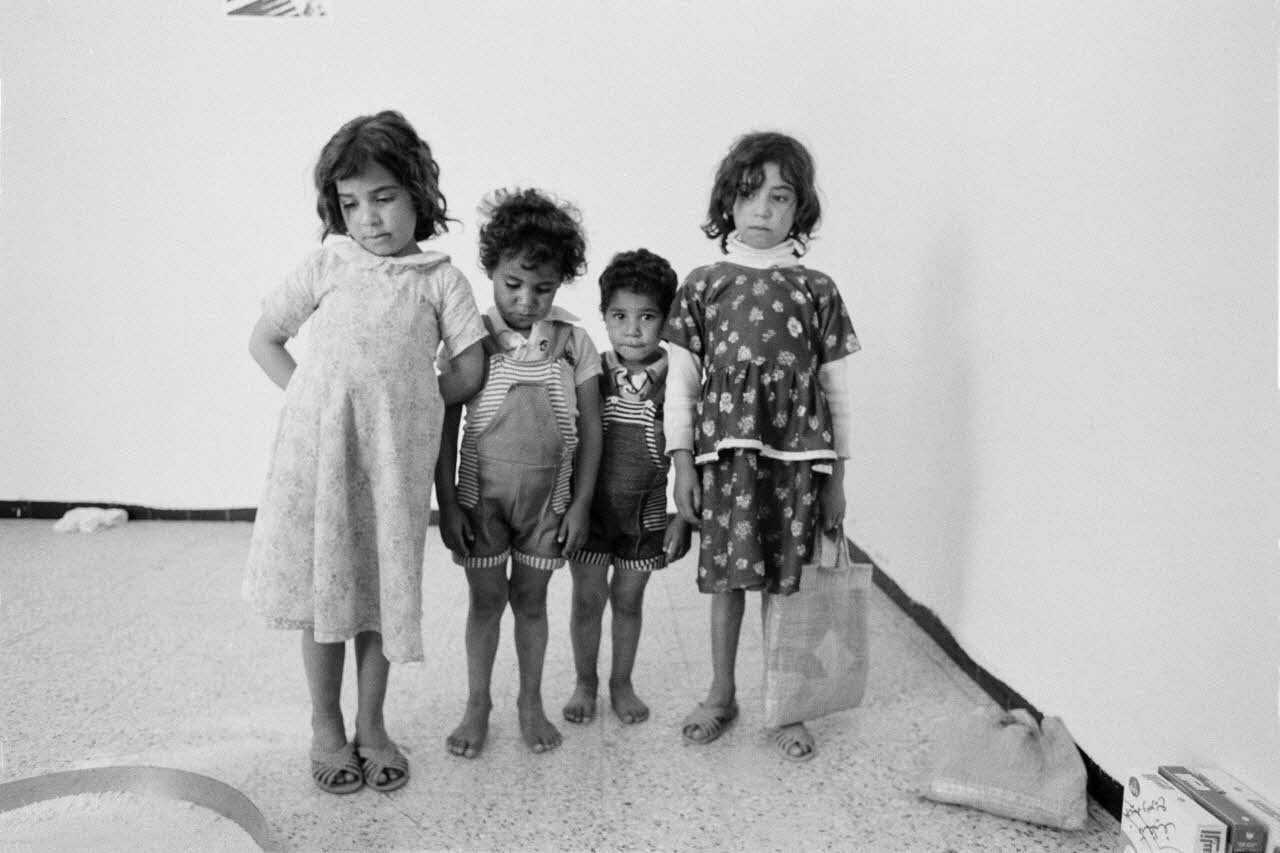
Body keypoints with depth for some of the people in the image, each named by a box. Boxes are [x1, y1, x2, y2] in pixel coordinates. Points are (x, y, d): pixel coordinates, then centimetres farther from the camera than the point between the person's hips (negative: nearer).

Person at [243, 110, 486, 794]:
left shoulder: (439, 278, 5)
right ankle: (325, 725, 25)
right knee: (324, 584, 7)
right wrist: (308, 397, 3)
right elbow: (264, 339, 14)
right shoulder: (327, 264, 8)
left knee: (382, 585, 7)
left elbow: (469, 369, 4)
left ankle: (371, 726, 25)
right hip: (319, 442, 1)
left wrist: (405, 406, 7)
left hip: (395, 451, -1)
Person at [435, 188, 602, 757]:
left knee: (531, 599, 12)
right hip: (481, 493, -1)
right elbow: (446, 427, -4)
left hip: (547, 495, 1)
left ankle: (530, 701, 31)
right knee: (486, 598, 9)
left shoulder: (573, 344, -4)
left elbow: (590, 429, 0)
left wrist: (580, 504, -1)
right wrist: (447, 504, -6)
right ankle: (477, 705, 28)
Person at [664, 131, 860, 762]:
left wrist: (837, 475, 4)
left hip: (796, 455, 0)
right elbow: (681, 379, 3)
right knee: (726, 574, 9)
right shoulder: (703, 284, 4)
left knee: (787, 580, 6)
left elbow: (835, 387, 6)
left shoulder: (816, 290, 4)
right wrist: (682, 465, -1)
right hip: (723, 452, 0)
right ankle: (721, 695, 28)